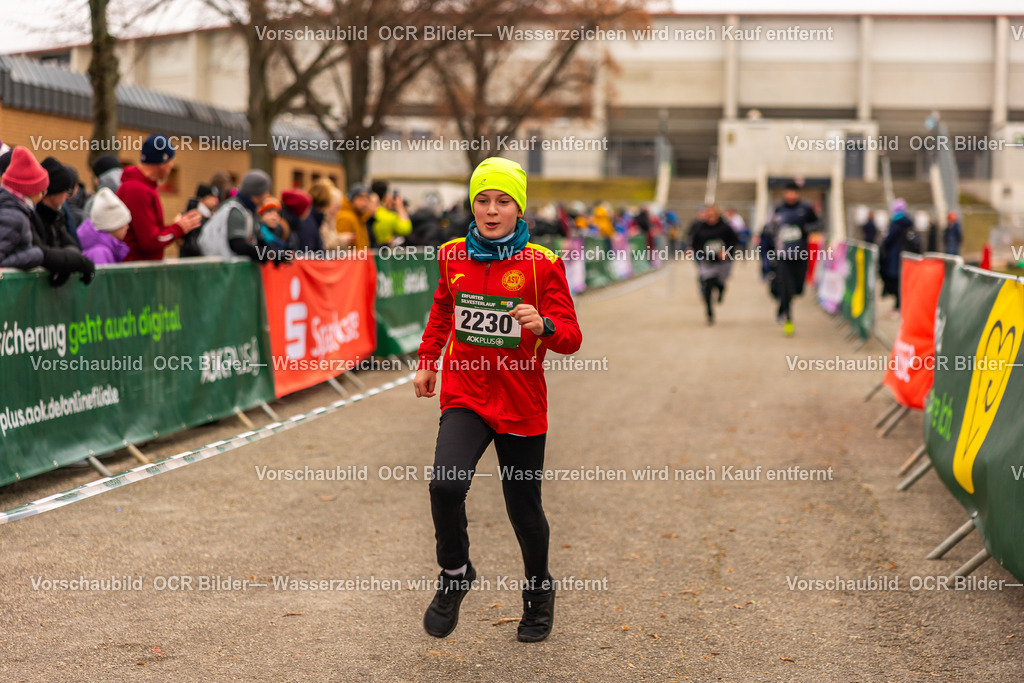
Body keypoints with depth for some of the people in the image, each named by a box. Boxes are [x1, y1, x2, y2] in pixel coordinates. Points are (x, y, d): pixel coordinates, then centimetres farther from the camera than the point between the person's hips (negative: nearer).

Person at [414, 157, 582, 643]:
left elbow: (571, 338, -8)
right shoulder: (453, 256, 3)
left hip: (521, 403, -1)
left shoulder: (542, 264, -7)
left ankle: (539, 593, 37)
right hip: (464, 397, 1)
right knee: (446, 484, -24)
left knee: (524, 507, 9)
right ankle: (454, 575, 3)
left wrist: (543, 327, -28)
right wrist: (427, 361, 22)